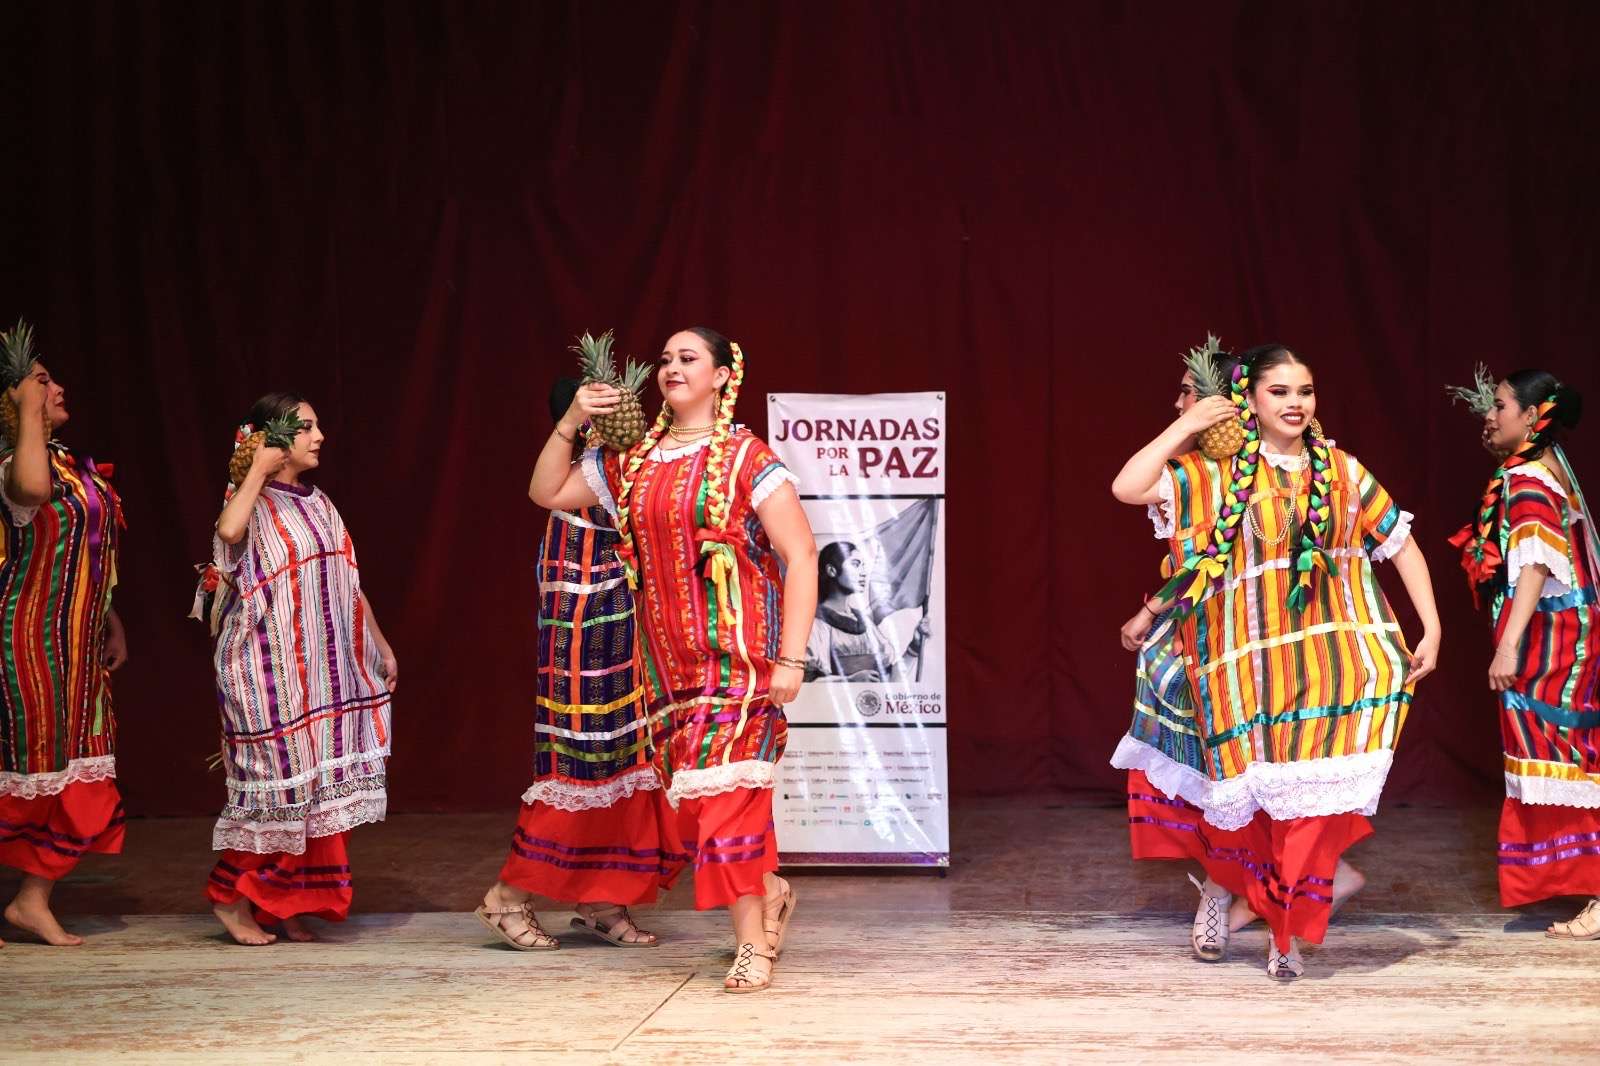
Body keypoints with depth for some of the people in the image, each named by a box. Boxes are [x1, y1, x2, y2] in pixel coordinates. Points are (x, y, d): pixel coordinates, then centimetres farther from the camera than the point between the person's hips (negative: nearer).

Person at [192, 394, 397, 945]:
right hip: (270, 668, -7)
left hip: (321, 669, 7)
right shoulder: (255, 506, -7)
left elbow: (347, 584, 19)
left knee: (313, 786, 6)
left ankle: (283, 902, 14)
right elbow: (229, 530, -33)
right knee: (277, 778, -7)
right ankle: (231, 894, 6)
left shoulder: (318, 504, 14)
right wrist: (259, 469, -19)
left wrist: (382, 646, 18)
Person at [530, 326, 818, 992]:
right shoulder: (632, 463, 12)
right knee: (691, 792, 7)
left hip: (738, 653, -6)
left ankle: (752, 939, -4)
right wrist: (570, 423, 6)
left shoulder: (747, 460, -6)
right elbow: (547, 492, 22)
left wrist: (791, 658, -16)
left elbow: (801, 556, -9)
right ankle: (769, 892, 29)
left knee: (728, 784, -12)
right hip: (670, 662, 6)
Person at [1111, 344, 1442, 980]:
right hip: (1254, 664, -1)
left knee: (1311, 794, -4)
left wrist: (1432, 630, 6)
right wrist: (1186, 426, -5)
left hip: (1334, 661, 1)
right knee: (1258, 796, 2)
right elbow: (1127, 488, -9)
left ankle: (1287, 931, 8)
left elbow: (1402, 545, 13)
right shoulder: (1217, 475, 3)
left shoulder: (1343, 472, 9)